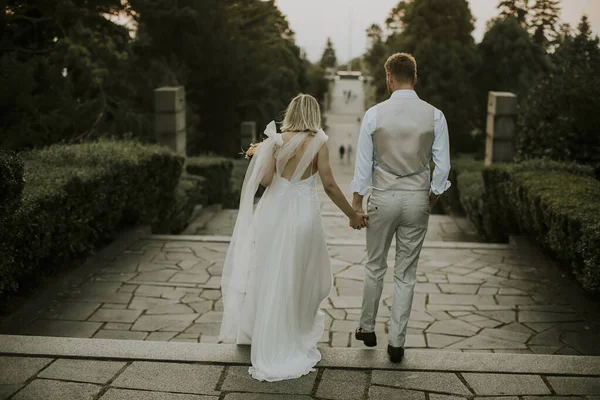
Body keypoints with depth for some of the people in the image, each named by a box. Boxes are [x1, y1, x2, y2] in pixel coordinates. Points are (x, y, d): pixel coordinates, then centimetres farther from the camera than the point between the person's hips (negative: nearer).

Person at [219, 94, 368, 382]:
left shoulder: (277, 140, -1)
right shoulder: (318, 143, -7)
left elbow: (265, 180, -8)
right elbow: (329, 186, -9)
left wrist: (260, 156, 10)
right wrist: (352, 215, 1)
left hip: (275, 212, 3)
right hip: (303, 213, -2)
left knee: (272, 276, 14)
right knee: (300, 276, 14)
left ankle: (270, 341, 27)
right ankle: (292, 342, 27)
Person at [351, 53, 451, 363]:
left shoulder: (374, 114, -7)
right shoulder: (434, 115, -4)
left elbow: (363, 163, -4)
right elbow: (443, 165, -3)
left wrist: (356, 203, 5)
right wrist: (431, 196, 13)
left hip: (383, 198, -1)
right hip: (418, 199, 1)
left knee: (375, 266, 18)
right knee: (406, 274, 10)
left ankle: (367, 328, 32)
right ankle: (397, 342, 15)